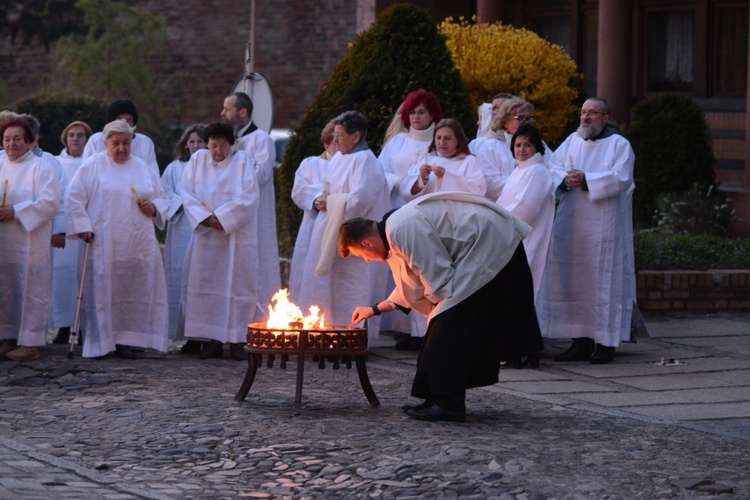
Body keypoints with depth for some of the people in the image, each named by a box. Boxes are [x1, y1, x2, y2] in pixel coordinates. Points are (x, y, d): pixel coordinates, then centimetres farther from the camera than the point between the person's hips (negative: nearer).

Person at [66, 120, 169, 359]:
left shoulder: (144, 169, 15)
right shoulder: (93, 166, 3)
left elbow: (163, 198, 21)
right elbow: (74, 197, -1)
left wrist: (154, 207, -1)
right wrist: (83, 227, -9)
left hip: (139, 245, 4)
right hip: (104, 245, -4)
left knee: (134, 292, -1)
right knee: (102, 292, -6)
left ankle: (125, 341, 4)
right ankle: (100, 342, -1)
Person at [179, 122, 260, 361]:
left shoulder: (242, 161, 1)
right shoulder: (197, 160, 8)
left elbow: (249, 196, -8)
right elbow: (187, 193, 2)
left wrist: (222, 217, -15)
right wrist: (205, 217, -13)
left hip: (237, 236, -3)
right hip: (206, 236, 3)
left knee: (237, 284, -5)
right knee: (207, 286, -1)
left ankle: (238, 341, -1)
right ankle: (215, 341, 3)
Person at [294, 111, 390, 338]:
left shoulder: (365, 161, -15)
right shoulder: (339, 158, 15)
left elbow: (360, 199, -27)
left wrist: (332, 205, -12)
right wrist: (321, 200, 4)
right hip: (330, 236, 10)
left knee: (349, 291, -7)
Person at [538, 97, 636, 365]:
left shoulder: (619, 145, 2)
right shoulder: (572, 141, 16)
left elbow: (620, 178, -11)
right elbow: (553, 167, 9)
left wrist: (586, 180, -17)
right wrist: (567, 179, -12)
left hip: (603, 226, -5)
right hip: (571, 223, 5)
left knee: (603, 281, -5)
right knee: (573, 280, 3)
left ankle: (605, 342, -2)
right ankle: (581, 342, 8)